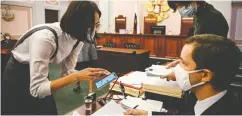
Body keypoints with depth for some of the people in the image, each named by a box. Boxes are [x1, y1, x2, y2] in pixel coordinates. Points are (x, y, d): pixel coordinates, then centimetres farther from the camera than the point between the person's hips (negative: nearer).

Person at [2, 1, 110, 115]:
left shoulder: (78, 38, -15)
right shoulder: (45, 37, -37)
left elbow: (67, 72, -8)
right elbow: (37, 89, -35)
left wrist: (92, 74, -25)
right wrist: (77, 76, -40)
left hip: (41, 74, 6)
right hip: (17, 78, -6)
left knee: (50, 112, 13)